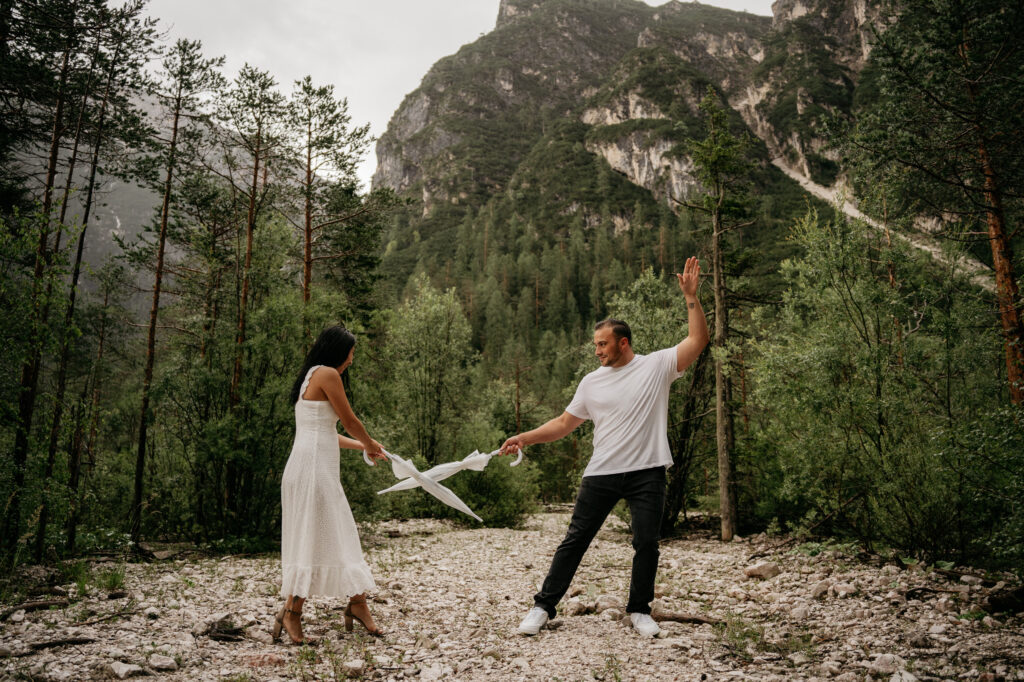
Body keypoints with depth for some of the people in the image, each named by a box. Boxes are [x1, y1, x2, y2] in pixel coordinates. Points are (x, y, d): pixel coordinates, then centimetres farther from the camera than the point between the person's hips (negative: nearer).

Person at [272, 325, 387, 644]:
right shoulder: (327, 374, -9)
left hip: (318, 468, 10)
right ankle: (291, 613, 4)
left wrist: (362, 446, 31)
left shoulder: (310, 378, 20)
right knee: (312, 539, -3)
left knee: (338, 537, 11)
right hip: (313, 466, -10)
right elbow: (350, 421, -5)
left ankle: (358, 603, 16)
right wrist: (370, 444, 14)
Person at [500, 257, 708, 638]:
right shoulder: (592, 382, 9)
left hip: (647, 472, -2)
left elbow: (698, 340, -7)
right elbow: (564, 423, 11)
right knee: (575, 540, 4)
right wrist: (525, 438, 1)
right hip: (602, 473, 2)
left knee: (646, 544, 4)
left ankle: (640, 611, 25)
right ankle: (543, 607, 13)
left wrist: (691, 297, -13)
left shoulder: (657, 366, 1)